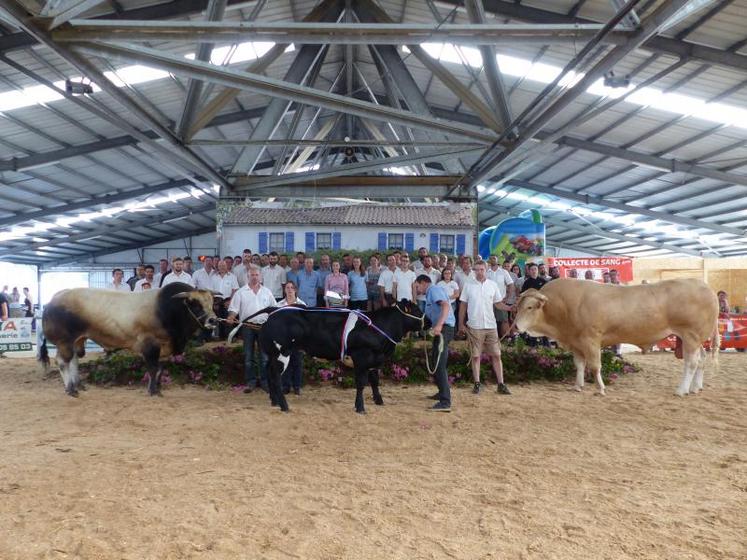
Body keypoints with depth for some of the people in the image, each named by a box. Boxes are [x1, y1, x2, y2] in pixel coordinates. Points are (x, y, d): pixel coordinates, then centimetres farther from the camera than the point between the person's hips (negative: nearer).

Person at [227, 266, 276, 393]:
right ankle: (250, 382, 11)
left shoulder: (267, 292, 11)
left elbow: (273, 309, 13)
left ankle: (265, 382, 11)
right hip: (248, 326, -1)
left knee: (265, 356, 3)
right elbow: (234, 308, 0)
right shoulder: (241, 292, 4)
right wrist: (231, 318, -19)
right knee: (248, 356, 3)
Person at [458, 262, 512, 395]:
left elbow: (498, 303, 9)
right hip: (474, 326, -1)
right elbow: (463, 305, 5)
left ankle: (501, 384, 8)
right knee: (476, 356, 4)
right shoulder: (468, 285, 2)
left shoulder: (493, 285, 5)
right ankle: (477, 383, 13)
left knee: (496, 355, 2)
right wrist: (461, 324, 3)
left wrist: (511, 308, -8)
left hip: (491, 325, 1)